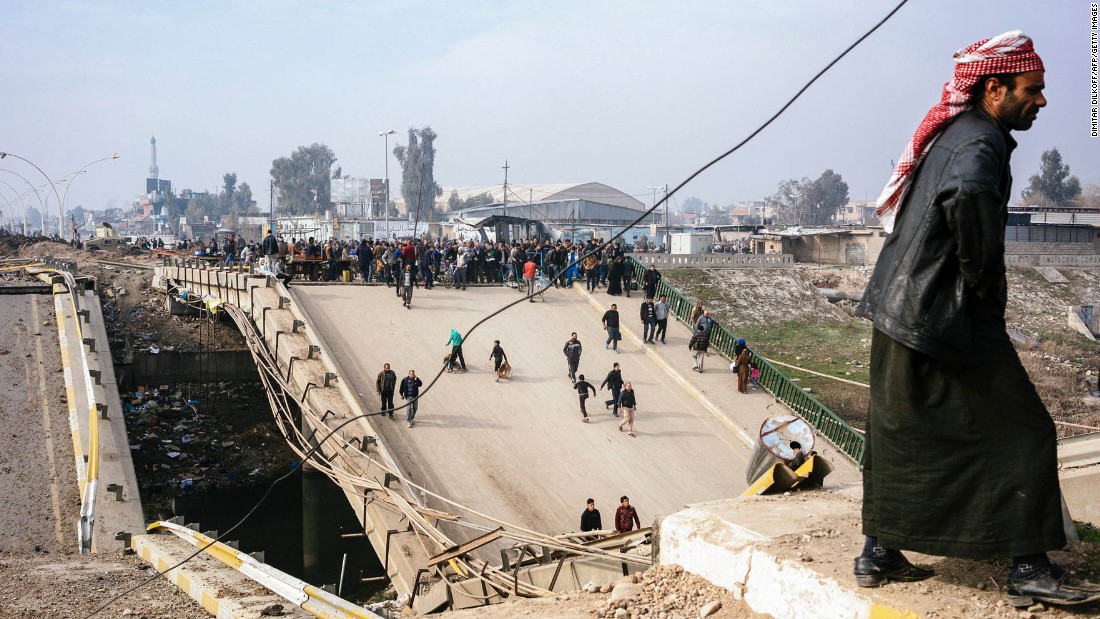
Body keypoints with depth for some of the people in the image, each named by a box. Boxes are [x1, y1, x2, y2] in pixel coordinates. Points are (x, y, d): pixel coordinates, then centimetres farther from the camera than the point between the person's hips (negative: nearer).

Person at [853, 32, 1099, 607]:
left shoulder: (949, 133, 16)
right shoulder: (980, 141, -15)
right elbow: (969, 195, -38)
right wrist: (984, 280, -24)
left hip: (897, 311, 10)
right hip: (946, 319, -10)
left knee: (899, 435, 15)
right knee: (1021, 431, -1)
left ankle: (878, 554, 22)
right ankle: (1030, 569, 2)